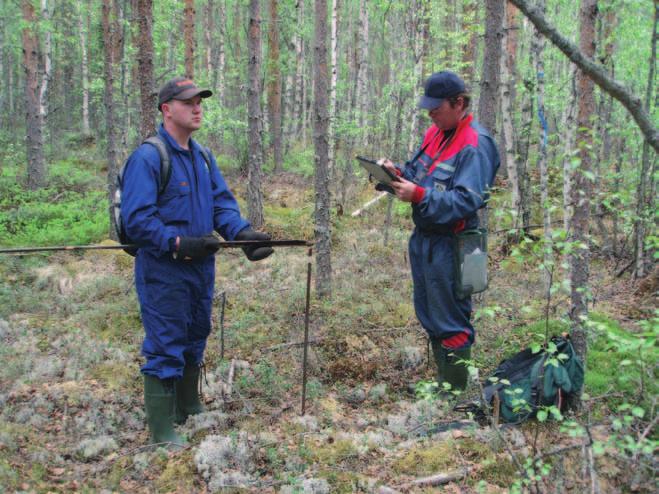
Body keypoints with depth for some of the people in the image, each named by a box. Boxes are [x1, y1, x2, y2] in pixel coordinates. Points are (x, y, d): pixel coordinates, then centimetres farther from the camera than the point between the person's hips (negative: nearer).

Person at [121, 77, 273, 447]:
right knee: (165, 349, -2)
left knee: (195, 342, 21)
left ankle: (189, 409, 40)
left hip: (202, 267, 8)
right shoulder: (148, 158, -15)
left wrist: (244, 233, -12)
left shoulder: (204, 157, 11)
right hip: (163, 272, -8)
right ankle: (163, 432, 9)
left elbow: (223, 203, 7)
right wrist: (178, 244, -29)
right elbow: (136, 218, -20)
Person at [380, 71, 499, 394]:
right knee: (430, 317, 19)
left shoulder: (475, 145, -18)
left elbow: (468, 200, -25)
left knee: (450, 325, 1)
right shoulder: (435, 133, 10)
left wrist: (420, 196, -30)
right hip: (423, 239, 9)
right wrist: (397, 173, -5)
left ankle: (454, 393, 14)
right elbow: (419, 174, 16)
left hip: (448, 246, -9)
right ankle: (443, 384, 33)